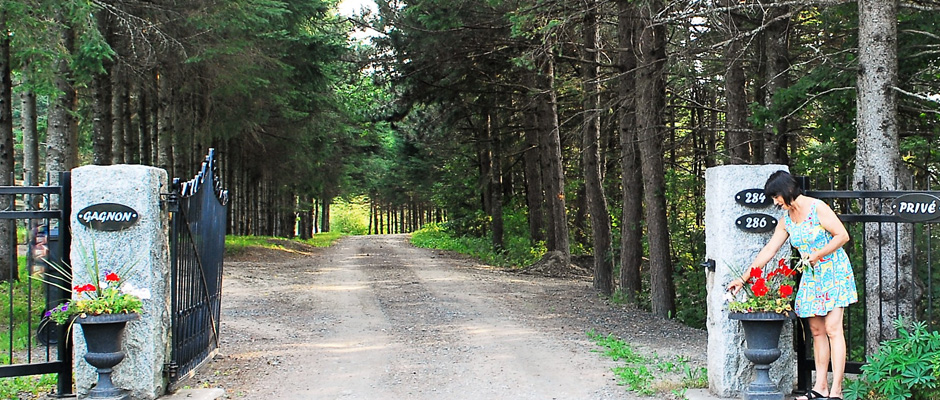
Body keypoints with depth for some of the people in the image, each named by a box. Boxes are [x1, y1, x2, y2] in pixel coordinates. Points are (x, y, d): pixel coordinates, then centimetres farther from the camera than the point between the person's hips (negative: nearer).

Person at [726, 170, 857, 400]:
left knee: (832, 328, -11)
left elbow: (843, 236, -13)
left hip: (834, 273, -7)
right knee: (816, 330, 4)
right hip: (811, 277, 7)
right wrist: (743, 279, 9)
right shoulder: (786, 220, 8)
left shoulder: (818, 208, -12)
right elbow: (768, 251, 10)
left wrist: (816, 255, -17)